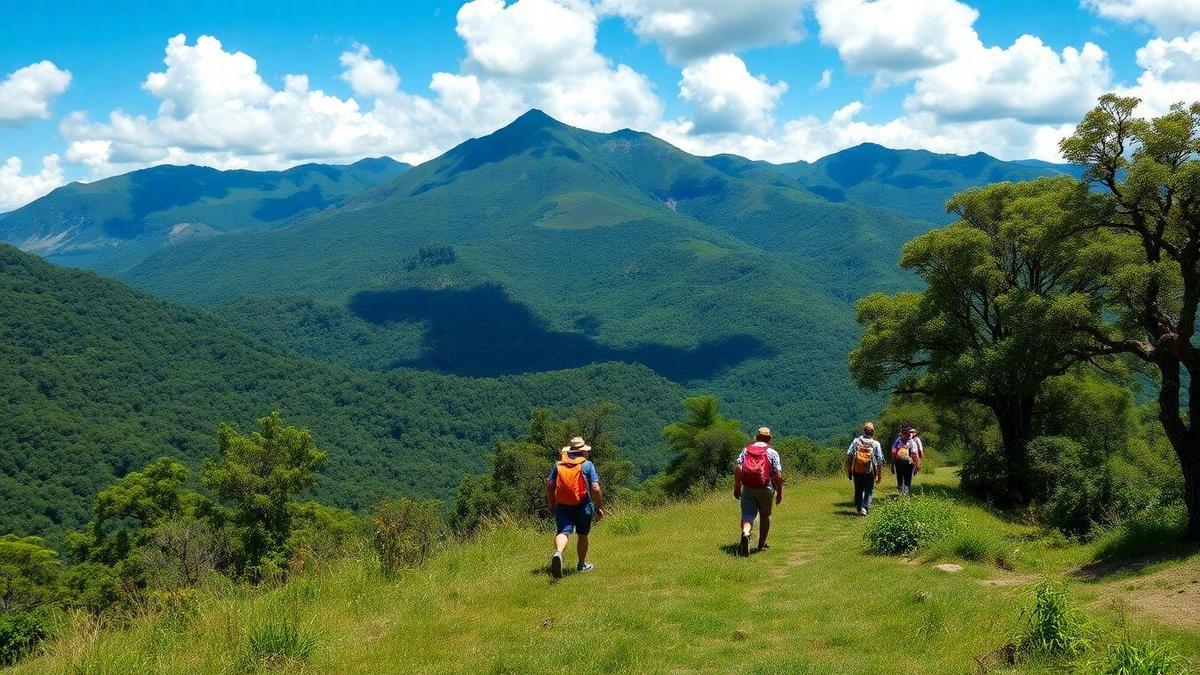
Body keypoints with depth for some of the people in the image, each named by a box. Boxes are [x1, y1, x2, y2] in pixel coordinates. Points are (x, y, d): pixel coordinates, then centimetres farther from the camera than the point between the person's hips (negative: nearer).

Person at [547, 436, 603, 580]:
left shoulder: (558, 464, 8)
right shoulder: (587, 465, 0)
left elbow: (550, 485, 8)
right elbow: (595, 489, -7)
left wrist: (550, 503, 21)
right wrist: (598, 507, 3)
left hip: (562, 505, 1)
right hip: (582, 506, -1)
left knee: (563, 531, -9)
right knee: (582, 535, 16)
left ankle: (558, 553, -40)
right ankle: (582, 565, 28)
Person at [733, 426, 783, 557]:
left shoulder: (746, 450, 8)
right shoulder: (772, 452, 1)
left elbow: (737, 468, -2)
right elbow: (778, 475, -6)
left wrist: (737, 487, 3)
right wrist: (779, 492, 3)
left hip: (747, 488, 1)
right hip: (766, 489, -1)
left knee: (748, 515, -2)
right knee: (765, 517, 17)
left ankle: (745, 534, -32)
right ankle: (762, 544, 26)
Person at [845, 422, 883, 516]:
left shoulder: (856, 441, 0)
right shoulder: (876, 444, -2)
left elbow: (849, 455, -3)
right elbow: (880, 461, -4)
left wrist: (849, 470, 5)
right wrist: (880, 475, 2)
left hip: (857, 470, 1)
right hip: (870, 472, -1)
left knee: (858, 491, 14)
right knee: (868, 491, 9)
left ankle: (859, 508, 19)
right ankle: (865, 508, -6)